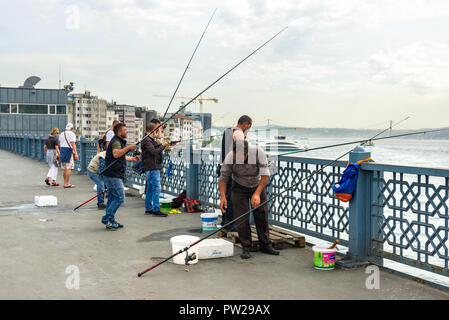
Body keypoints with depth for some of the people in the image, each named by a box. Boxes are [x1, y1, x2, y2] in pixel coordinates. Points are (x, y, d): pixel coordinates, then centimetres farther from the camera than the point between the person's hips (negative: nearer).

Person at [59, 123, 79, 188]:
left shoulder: (61, 134, 15)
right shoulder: (71, 134, -6)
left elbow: (59, 144, 19)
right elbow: (73, 144, -13)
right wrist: (76, 154, -15)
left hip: (62, 149, 8)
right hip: (68, 150, -8)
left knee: (64, 168, 12)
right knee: (69, 168, -6)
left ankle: (65, 183, 17)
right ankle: (67, 184, -9)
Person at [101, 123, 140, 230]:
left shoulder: (118, 141, 20)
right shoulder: (116, 141, -14)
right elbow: (116, 154, -34)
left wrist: (132, 159, 39)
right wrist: (129, 147, -28)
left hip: (112, 175, 11)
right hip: (113, 175, -11)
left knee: (112, 198, 13)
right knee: (120, 198, -9)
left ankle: (110, 221, 18)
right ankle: (108, 218, -6)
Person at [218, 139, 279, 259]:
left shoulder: (258, 152, -31)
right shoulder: (229, 158, -29)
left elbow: (265, 175, -27)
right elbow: (223, 178, -17)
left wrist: (257, 193, -38)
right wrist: (223, 196, -31)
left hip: (258, 186, 1)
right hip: (239, 187, -1)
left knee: (262, 215, 4)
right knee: (241, 218, -8)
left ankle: (264, 245, 18)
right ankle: (246, 248, 3)